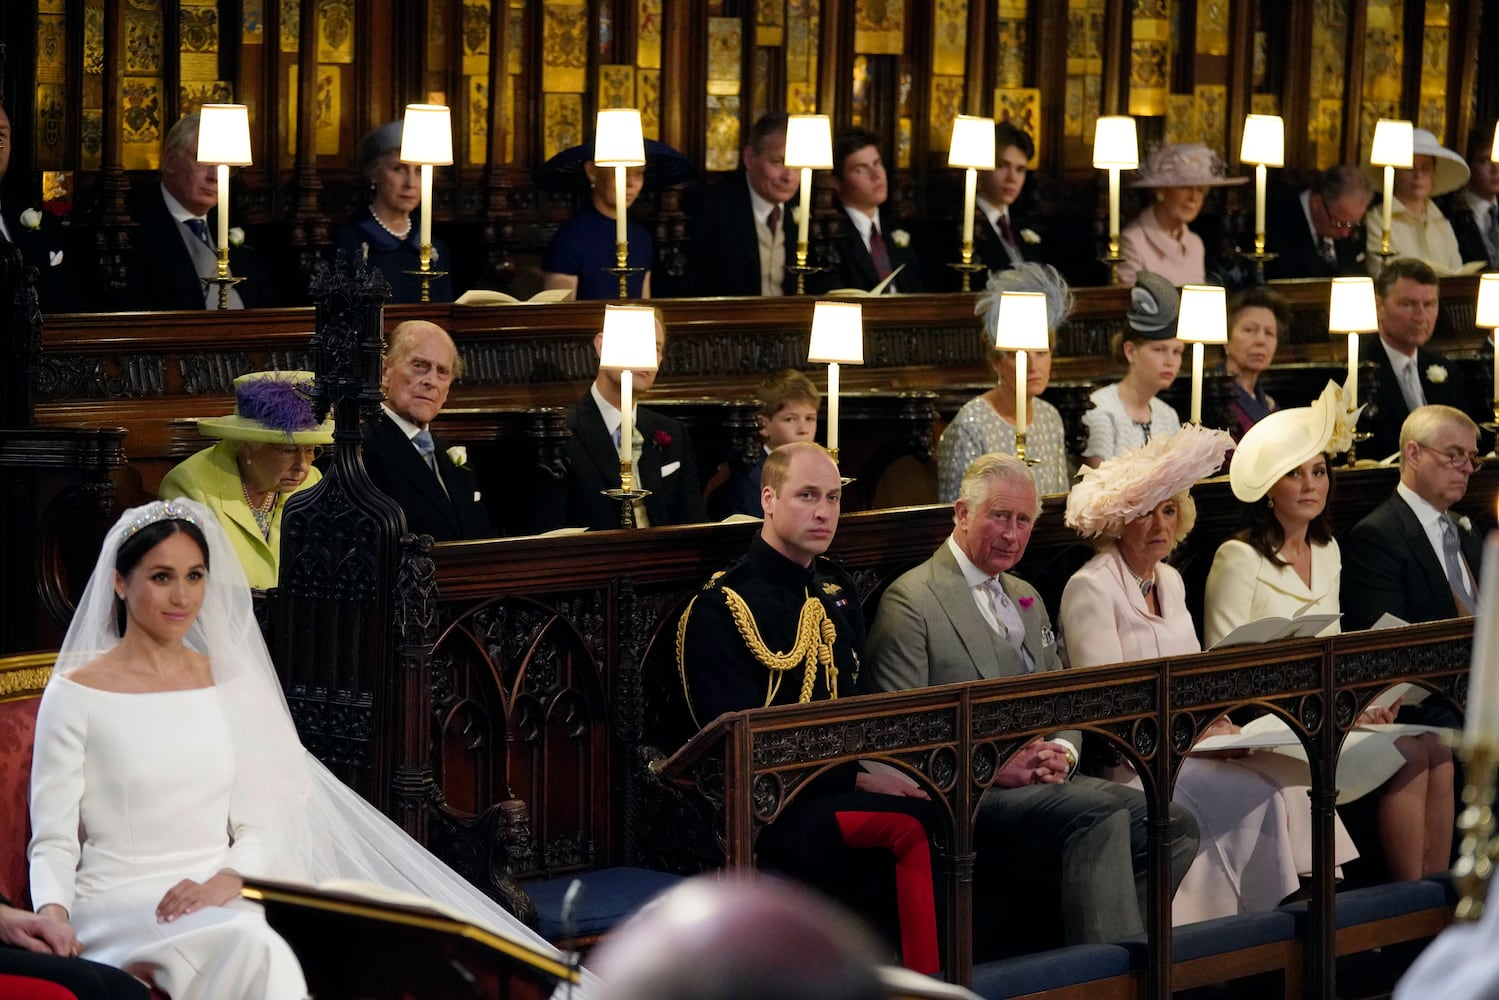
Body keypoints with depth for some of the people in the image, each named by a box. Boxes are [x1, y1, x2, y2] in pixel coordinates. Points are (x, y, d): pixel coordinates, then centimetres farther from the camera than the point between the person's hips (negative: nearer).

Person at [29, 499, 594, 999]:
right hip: (119, 905, -4)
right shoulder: (76, 695, 2)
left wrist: (223, 881, -10)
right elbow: (54, 840, -1)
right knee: (251, 943, -36)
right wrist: (51, 914, -23)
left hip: (217, 899, 4)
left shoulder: (229, 685, 15)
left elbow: (258, 828, 12)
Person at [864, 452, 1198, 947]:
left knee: (1175, 824, -17)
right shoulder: (912, 601, -2)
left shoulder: (1025, 598, 25)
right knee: (1100, 811, -34)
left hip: (1047, 782, 8)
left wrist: (1061, 753, 0)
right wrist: (994, 768, -17)